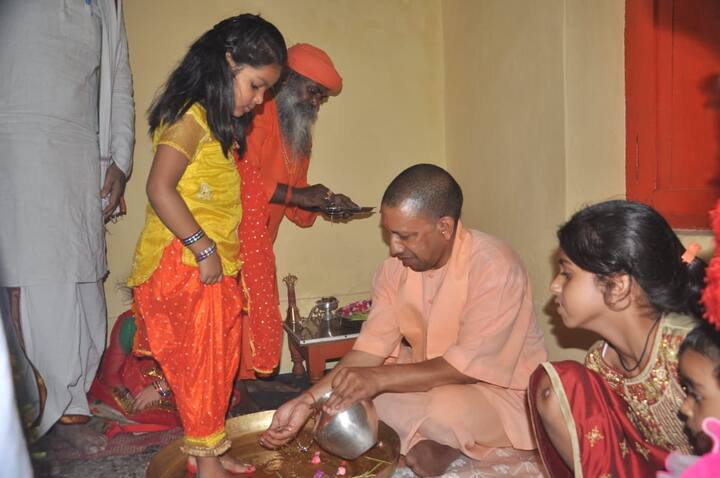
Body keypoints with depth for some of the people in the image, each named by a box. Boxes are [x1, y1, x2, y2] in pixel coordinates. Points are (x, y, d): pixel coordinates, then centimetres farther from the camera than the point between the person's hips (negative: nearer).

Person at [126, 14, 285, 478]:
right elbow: (160, 189, -23)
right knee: (200, 362, 1)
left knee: (220, 361, 15)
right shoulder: (190, 118, -15)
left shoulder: (222, 125, 15)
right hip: (185, 265, -9)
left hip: (216, 265, 9)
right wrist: (203, 248, -22)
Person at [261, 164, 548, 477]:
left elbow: (471, 366, -27)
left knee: (447, 410, -35)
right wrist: (308, 401, -20)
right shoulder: (396, 266, -8)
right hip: (432, 375, 6)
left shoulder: (494, 267, -26)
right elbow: (372, 346, -9)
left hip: (503, 389, -5)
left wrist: (380, 377, -33)